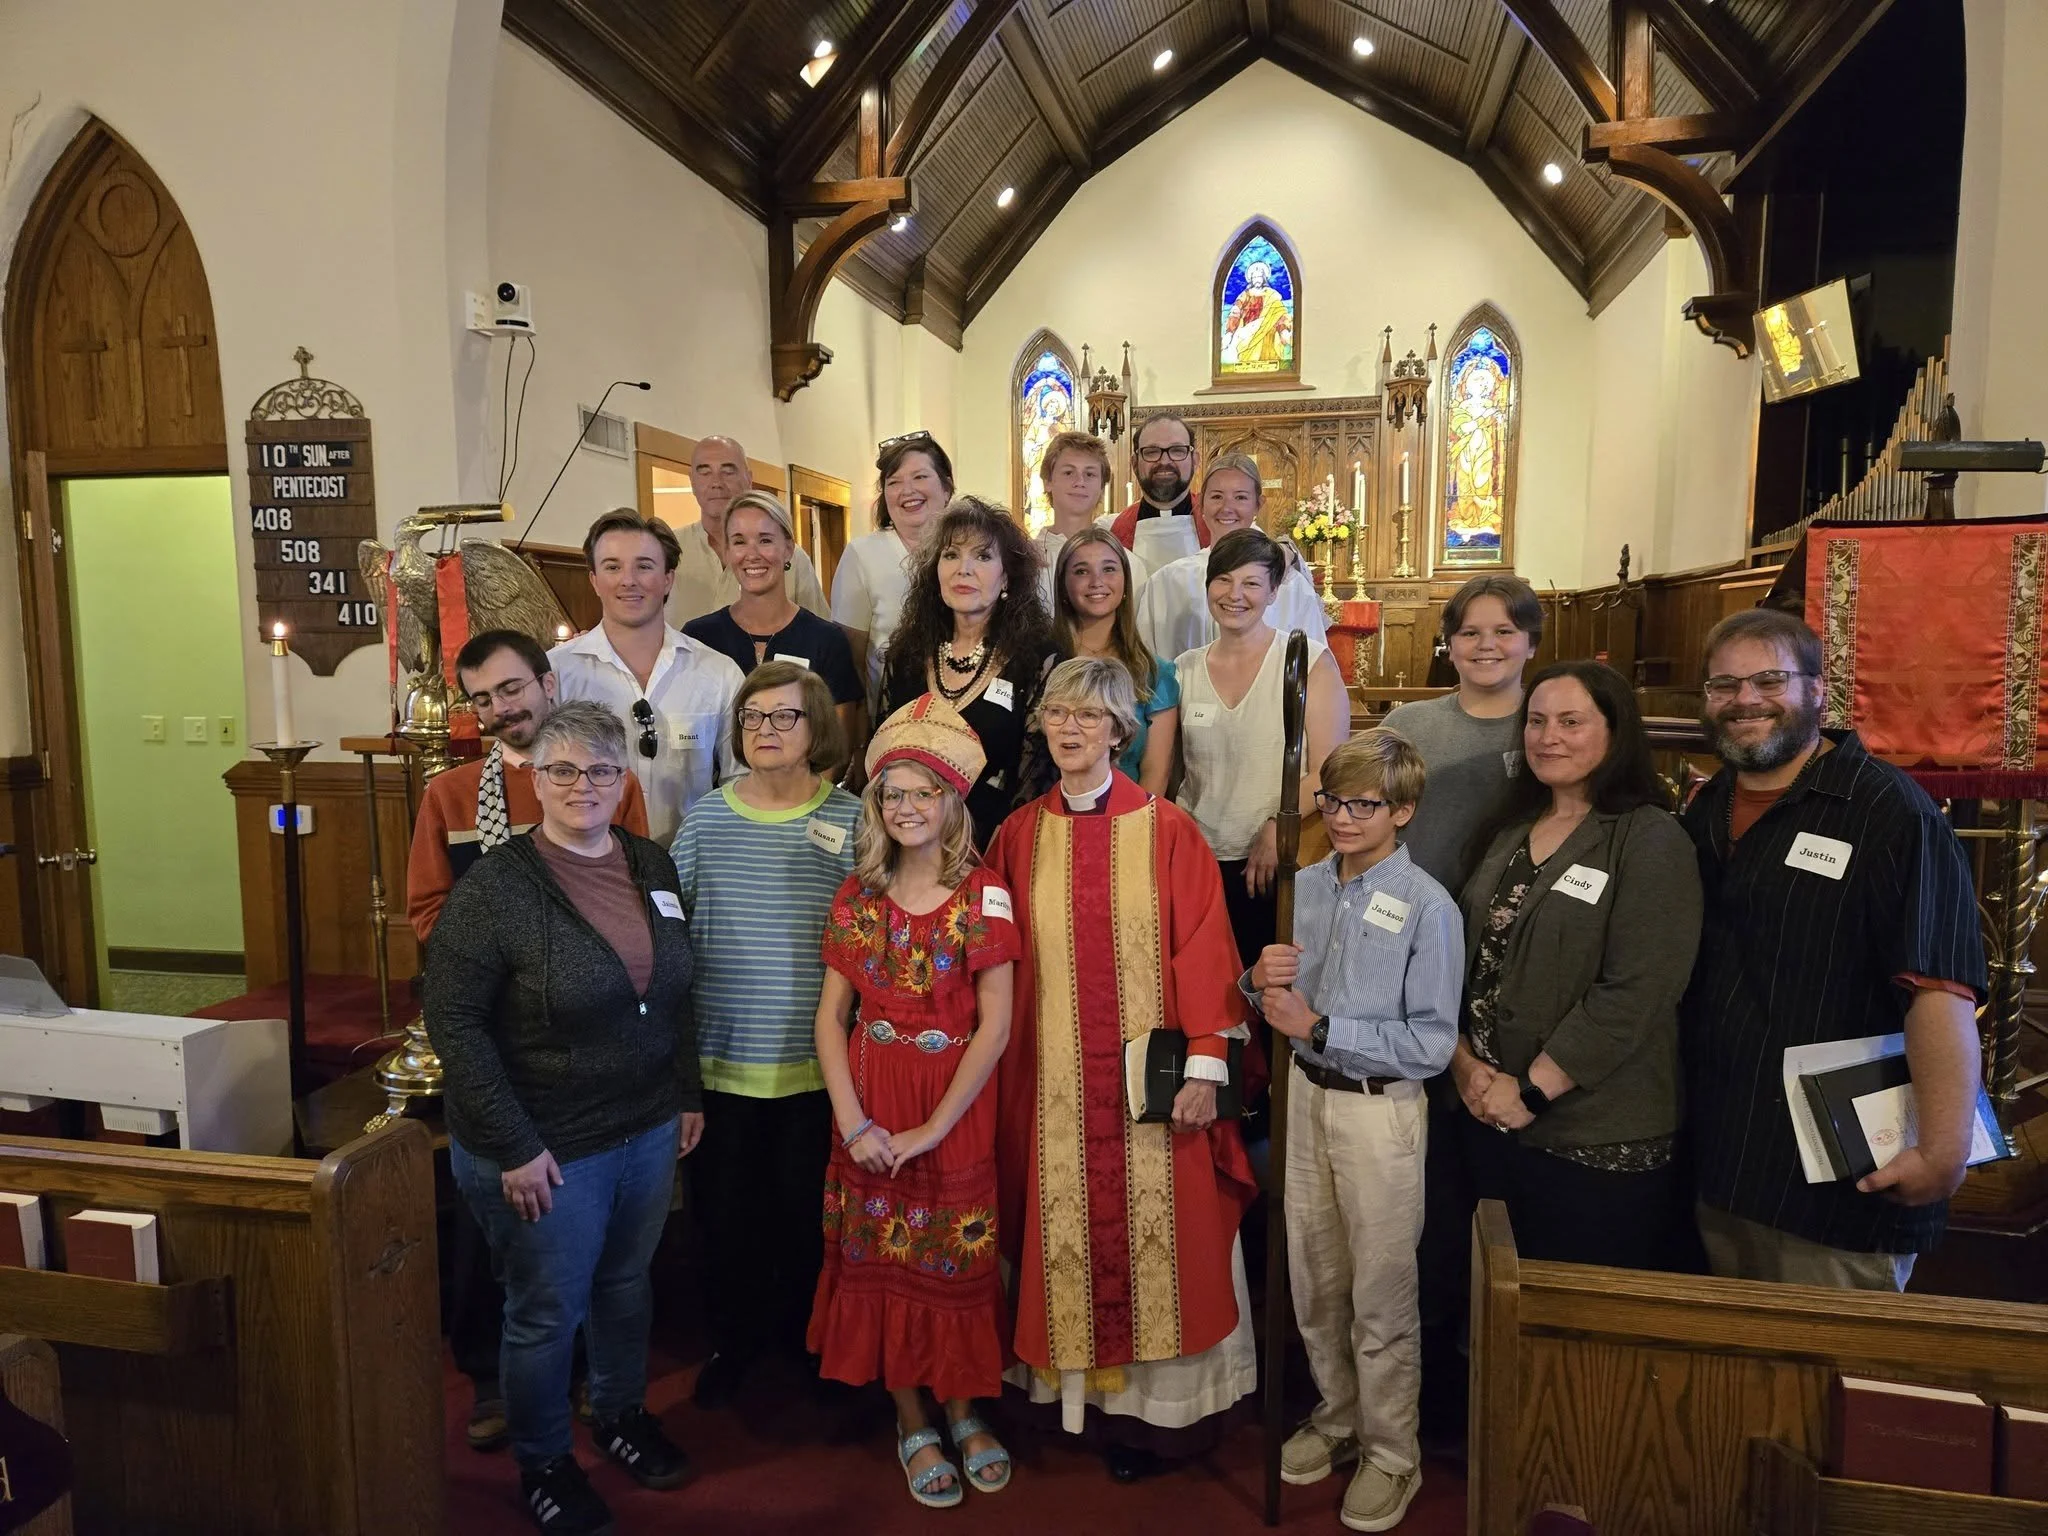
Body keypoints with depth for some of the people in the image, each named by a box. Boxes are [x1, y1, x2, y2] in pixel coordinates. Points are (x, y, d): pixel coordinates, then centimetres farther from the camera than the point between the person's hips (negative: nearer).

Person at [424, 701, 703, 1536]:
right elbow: (454, 1021, -17)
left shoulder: (653, 866, 1)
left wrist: (688, 1093, 10)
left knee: (627, 1284, 23)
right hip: (545, 1149, -5)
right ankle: (542, 1462, 36)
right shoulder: (495, 888, -17)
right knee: (548, 1312, 12)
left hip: (648, 1130, 5)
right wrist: (512, 1147, -18)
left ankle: (621, 1412, 48)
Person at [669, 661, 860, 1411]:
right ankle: (733, 1341, 38)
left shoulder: (849, 821, -4)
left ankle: (806, 1339, 37)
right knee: (726, 1209, 14)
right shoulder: (705, 817, 1)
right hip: (719, 1060, 2)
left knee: (809, 1211, 12)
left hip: (817, 1063, -1)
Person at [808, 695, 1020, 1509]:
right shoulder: (857, 894, 2)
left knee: (955, 1259, 9)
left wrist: (933, 1128, -14)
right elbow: (830, 1014, 0)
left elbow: (995, 1024, -11)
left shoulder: (981, 895, -7)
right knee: (883, 1257, 10)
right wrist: (851, 1120, -10)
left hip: (955, 1105, -2)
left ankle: (962, 1408, 32)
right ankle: (910, 1421, 29)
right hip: (873, 1104, 2)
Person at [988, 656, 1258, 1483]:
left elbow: (1202, 952, -7)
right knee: (1071, 1232, 8)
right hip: (1055, 1082, 3)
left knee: (1162, 1234, 4)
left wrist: (1204, 1065, -11)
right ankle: (1094, 1394, 25)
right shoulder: (1019, 836, 4)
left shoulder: (1167, 831, -5)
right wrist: (1005, 1071, 3)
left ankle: (1165, 1403, 21)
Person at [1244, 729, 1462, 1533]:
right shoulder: (1305, 886, -1)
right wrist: (1260, 979, -14)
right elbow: (1279, 1001, 9)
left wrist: (1318, 1027, -23)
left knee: (1381, 1296, 10)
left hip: (1380, 1112, -6)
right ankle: (1338, 1418, 42)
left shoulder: (1427, 907, -18)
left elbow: (1431, 1041, -20)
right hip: (1309, 1097, 6)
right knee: (1314, 1280, 20)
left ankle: (1390, 1453, 31)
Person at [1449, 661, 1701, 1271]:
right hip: (1486, 1119, 6)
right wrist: (1463, 1060, -5)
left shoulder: (1651, 839, -11)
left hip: (1599, 1144, -6)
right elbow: (1465, 956, 9)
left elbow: (1633, 993, -19)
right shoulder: (1513, 831, 10)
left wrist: (1531, 1089, -17)